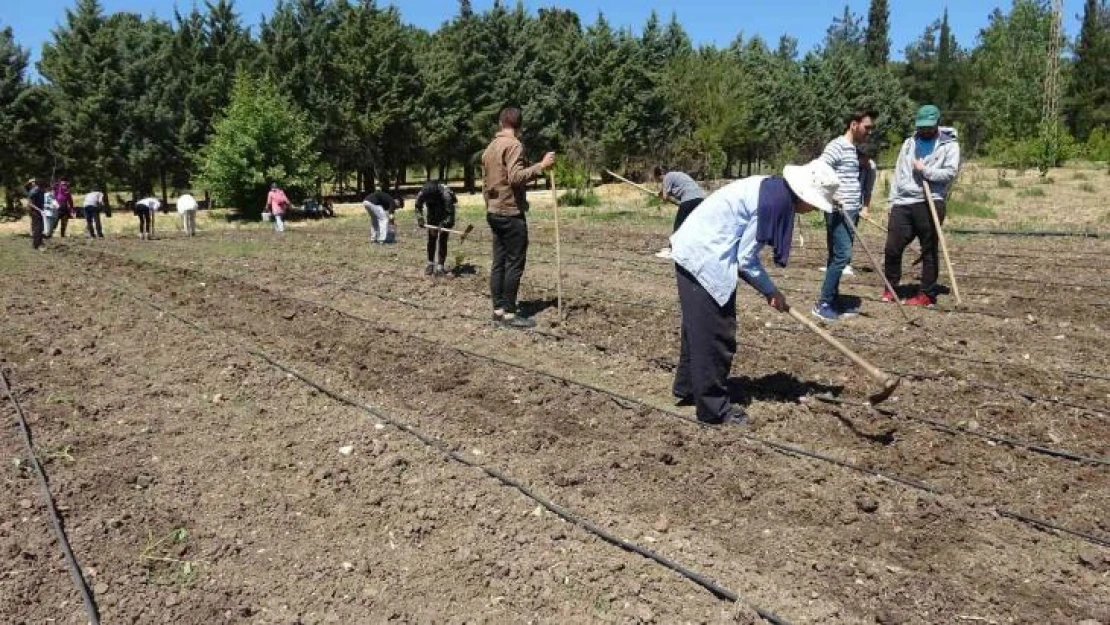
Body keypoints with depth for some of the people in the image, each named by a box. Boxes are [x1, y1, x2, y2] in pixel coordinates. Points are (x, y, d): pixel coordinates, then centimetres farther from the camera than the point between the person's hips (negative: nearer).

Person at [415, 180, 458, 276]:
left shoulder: (446, 195, -37)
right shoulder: (422, 194, -26)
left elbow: (450, 214, -29)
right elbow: (418, 207, -4)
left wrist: (443, 224, -40)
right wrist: (420, 219, -16)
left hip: (445, 216, -4)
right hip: (433, 215, 4)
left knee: (442, 240, -9)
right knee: (431, 239, 5)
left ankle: (440, 266, -5)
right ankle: (430, 263, 17)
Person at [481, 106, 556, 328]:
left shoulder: (489, 148, 15)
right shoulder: (514, 145, -11)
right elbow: (515, 177, -24)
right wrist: (540, 166, -26)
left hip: (494, 213, 9)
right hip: (511, 212, -9)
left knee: (499, 263, 9)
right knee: (514, 264, -5)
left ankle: (498, 309, 12)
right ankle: (509, 313, -4)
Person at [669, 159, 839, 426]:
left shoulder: (772, 190, 9)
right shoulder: (777, 200, -19)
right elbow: (746, 259, -15)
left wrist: (768, 289, 12)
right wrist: (771, 291, -2)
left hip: (694, 251, 10)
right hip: (704, 259, -10)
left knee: (698, 328, 21)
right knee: (715, 333, -1)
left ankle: (687, 388, 35)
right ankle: (714, 408, 9)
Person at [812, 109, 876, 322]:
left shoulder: (856, 149, 18)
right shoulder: (837, 146, -10)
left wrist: (860, 205, 18)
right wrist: (831, 194, -24)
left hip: (851, 211, 9)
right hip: (839, 211, -9)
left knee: (839, 256, 11)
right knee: (842, 255, -12)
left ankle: (833, 301, 16)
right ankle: (823, 304, -7)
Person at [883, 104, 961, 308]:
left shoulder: (949, 144, 3)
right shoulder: (910, 143, 18)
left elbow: (950, 173, -8)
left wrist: (925, 170, -12)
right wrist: (893, 201, 11)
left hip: (930, 204, -4)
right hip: (903, 204, 4)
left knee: (929, 251, 1)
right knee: (892, 248, 2)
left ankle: (927, 294, 7)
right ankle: (891, 288, 17)